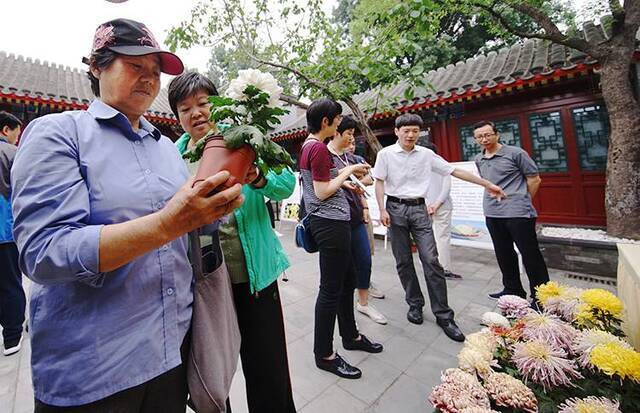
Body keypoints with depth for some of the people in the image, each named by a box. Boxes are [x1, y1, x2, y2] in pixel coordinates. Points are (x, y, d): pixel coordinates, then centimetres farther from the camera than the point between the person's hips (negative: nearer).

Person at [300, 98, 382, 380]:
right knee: (331, 289, 1)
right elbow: (322, 192, -18)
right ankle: (324, 354, 19)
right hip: (331, 223, -11)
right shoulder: (319, 148, -14)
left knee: (347, 281, 20)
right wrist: (349, 170, -8)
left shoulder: (308, 146, 15)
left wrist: (345, 181, 18)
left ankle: (350, 336, 38)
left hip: (328, 222, 11)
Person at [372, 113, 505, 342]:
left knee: (431, 260, -4)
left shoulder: (426, 154, 7)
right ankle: (415, 304, 24)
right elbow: (379, 183, 0)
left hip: (419, 208, 2)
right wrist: (382, 210, -10)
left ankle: (443, 315, 8)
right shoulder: (386, 154, 1)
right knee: (403, 261, 5)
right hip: (396, 208, -1)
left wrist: (487, 184, 10)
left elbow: (455, 171, 10)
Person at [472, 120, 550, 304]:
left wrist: (522, 201, 6)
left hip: (517, 213, -6)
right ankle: (513, 290, 31)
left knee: (530, 254, 2)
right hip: (492, 214, 6)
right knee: (504, 254, 15)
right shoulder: (479, 159, 10)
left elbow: (534, 179, -1)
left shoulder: (515, 153, -6)